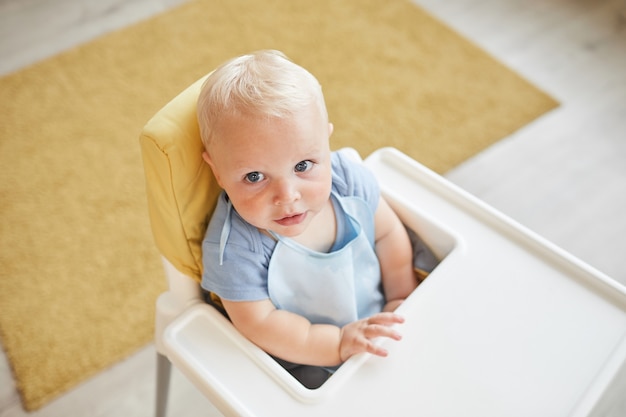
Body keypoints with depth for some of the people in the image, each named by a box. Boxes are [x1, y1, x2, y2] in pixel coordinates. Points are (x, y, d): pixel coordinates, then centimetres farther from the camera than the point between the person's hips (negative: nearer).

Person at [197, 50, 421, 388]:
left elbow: (388, 233, -2)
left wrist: (402, 297, -4)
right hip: (307, 359, -5)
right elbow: (260, 323, -25)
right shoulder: (233, 248, -32)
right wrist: (339, 343, -31)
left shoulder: (348, 178, -19)